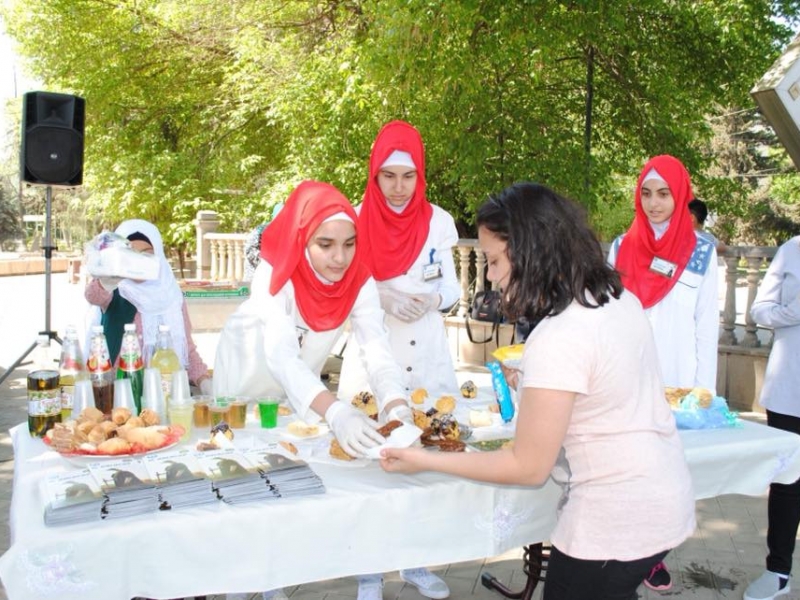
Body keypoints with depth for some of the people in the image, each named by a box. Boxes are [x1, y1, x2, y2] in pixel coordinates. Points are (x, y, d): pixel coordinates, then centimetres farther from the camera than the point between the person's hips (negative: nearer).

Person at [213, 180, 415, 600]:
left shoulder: (360, 279, -27)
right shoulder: (275, 273, -38)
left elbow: (378, 350, -36)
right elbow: (281, 355, -53)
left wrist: (397, 408, -57)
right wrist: (336, 412, -69)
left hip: (302, 377, 3)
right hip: (248, 370, -3)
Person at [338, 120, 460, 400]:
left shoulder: (439, 221, 0)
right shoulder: (356, 221, -3)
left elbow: (451, 287, 4)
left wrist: (432, 300, -17)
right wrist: (382, 297, -19)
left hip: (425, 348, 1)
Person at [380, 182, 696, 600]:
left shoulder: (557, 339, -25)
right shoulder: (620, 299, 1)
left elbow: (528, 467, -18)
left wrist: (426, 461, -12)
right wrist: (533, 387, 16)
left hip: (616, 524, -8)